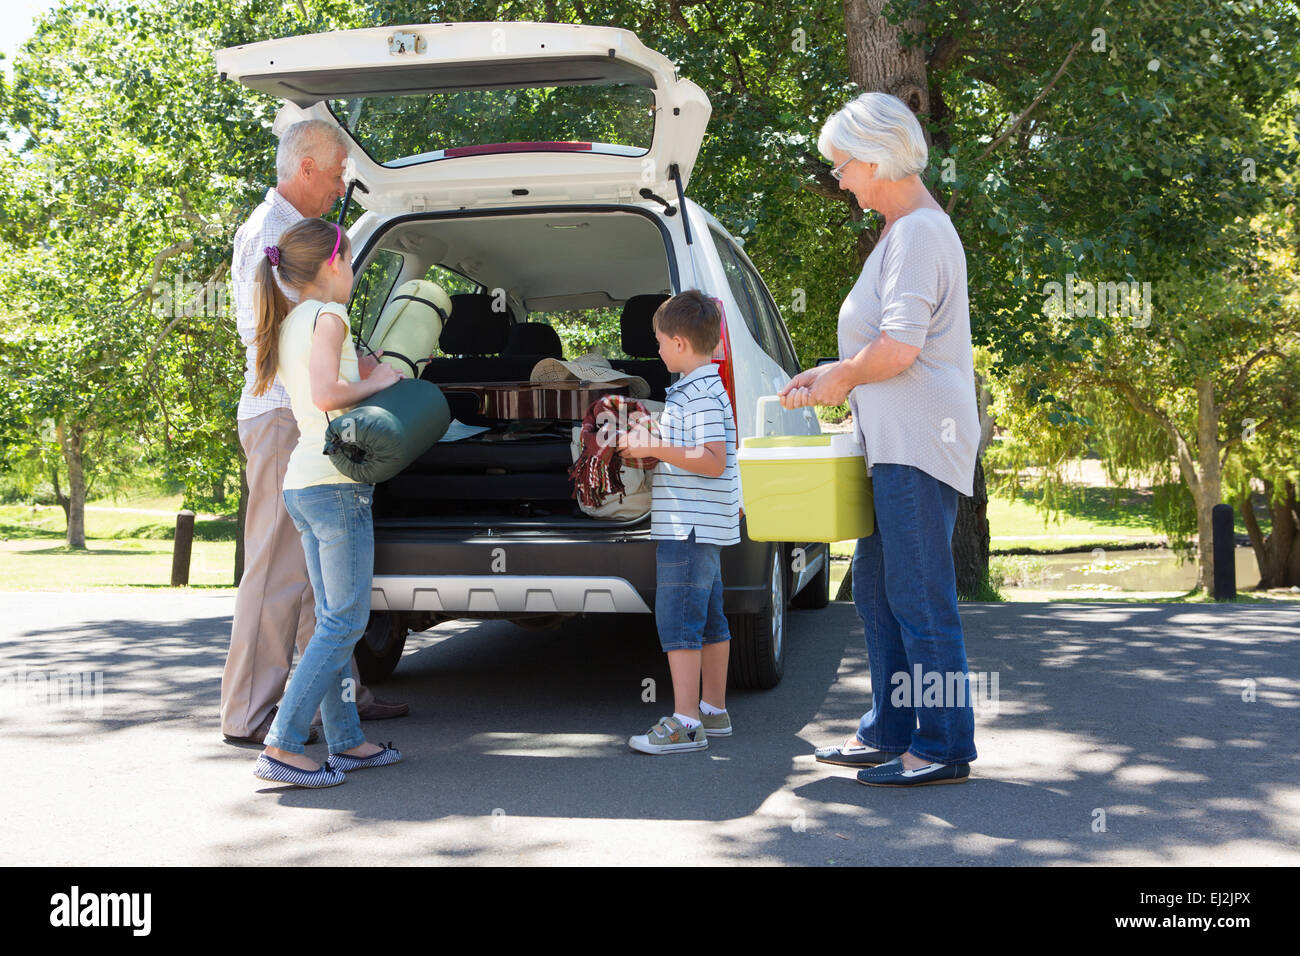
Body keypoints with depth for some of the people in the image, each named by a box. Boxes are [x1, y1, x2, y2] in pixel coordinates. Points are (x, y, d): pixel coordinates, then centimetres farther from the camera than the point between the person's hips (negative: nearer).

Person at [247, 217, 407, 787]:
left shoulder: (290, 323, 15)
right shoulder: (327, 317, -11)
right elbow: (325, 393, -24)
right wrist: (375, 382, -9)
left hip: (305, 485, 9)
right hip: (335, 485, -9)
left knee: (335, 622, 12)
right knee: (344, 623, -5)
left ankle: (345, 740, 17)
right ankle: (282, 748, -6)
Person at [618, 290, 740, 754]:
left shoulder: (702, 394, -16)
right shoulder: (695, 389, 17)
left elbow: (713, 461, -23)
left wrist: (654, 448, -22)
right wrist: (650, 440, 20)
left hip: (689, 525, -11)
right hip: (700, 525, 11)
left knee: (677, 620, -10)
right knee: (708, 619, 14)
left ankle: (684, 723, -9)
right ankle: (713, 711, 22)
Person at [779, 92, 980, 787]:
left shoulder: (920, 233, -15)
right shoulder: (903, 232, 19)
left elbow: (899, 346, -24)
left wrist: (839, 380, -7)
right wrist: (829, 376, 19)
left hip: (918, 445, -11)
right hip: (896, 443, 11)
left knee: (919, 599, -6)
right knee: (875, 584, 16)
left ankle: (943, 749, 1)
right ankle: (889, 732, 25)